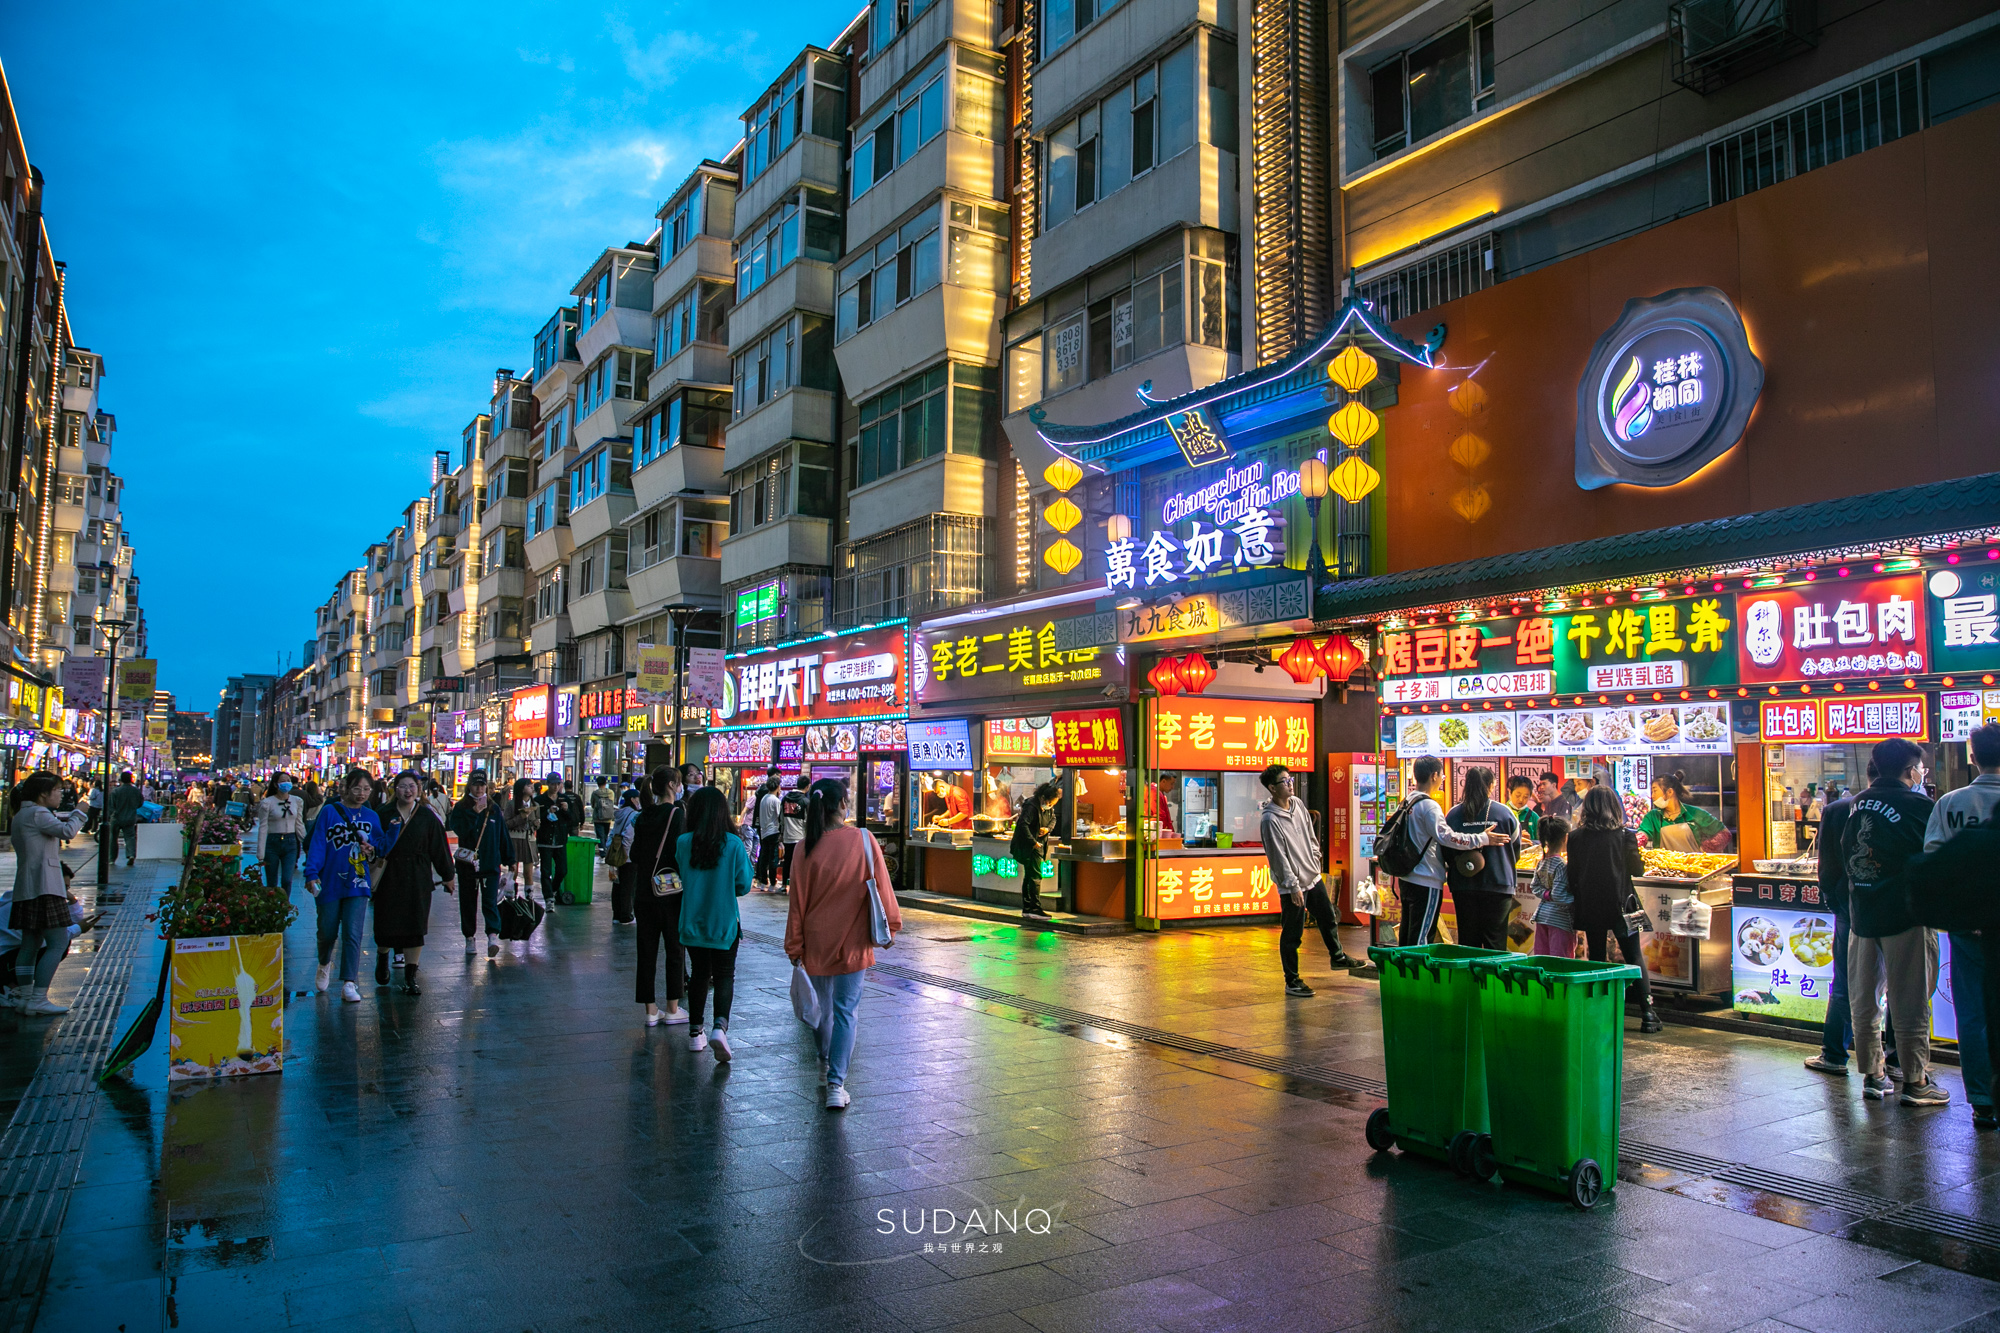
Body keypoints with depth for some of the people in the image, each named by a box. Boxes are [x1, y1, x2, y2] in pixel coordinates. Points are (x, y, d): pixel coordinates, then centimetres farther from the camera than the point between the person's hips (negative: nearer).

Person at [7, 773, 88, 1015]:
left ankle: (26, 998, 12)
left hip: (25, 888, 11)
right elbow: (67, 831, -23)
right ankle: (38, 999, -14)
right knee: (58, 943, -11)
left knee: (30, 945, 11)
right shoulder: (37, 813, -11)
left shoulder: (20, 816, 20)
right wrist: (78, 814, -4)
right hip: (44, 888, -11)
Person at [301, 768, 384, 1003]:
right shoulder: (329, 812, -3)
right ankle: (324, 964, 42)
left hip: (357, 885, 1)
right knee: (327, 932, 11)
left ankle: (349, 984, -4)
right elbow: (317, 844, -8)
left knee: (352, 935, -6)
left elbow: (380, 846, 16)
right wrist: (312, 873, -18)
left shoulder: (371, 817, 7)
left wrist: (372, 851, -7)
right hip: (330, 883, -1)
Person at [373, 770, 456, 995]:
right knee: (386, 925, 6)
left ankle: (410, 977, 9)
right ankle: (382, 956, 38)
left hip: (418, 879, 0)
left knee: (414, 928, 0)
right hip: (389, 877, 0)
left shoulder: (428, 817, 3)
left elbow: (439, 849, 7)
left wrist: (447, 876, 9)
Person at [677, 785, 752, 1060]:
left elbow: (682, 877, 5)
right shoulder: (733, 844, -13)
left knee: (699, 974, 18)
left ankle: (695, 1033, 23)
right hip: (724, 923, -2)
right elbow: (744, 885, -6)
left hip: (692, 921, 2)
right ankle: (720, 1026, -16)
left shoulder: (682, 843, -9)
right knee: (724, 976, 6)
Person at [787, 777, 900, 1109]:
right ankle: (836, 1083, -6)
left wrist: (795, 946, 7)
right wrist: (890, 926, 10)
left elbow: (798, 901, -2)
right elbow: (881, 888, -4)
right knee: (845, 1011, 3)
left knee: (825, 1005, 21)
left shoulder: (807, 848, -7)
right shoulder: (863, 840, -10)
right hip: (853, 943, -2)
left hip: (816, 942, 2)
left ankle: (827, 1061, 42)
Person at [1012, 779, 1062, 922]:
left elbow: (1053, 818, 19)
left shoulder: (1048, 807, 7)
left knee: (1029, 877, 12)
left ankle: (1027, 909, 17)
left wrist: (1048, 828, -3)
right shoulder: (1031, 806, -20)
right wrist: (1033, 842, -26)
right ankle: (1035, 909, -13)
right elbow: (1023, 824, -25)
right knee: (1035, 876, -12)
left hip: (1039, 845, 9)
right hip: (1029, 846, -9)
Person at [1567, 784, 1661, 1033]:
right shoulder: (1624, 835, -9)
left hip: (1590, 907, 1)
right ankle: (1647, 1014, 2)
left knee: (1596, 958, 11)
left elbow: (1572, 874, 0)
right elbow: (1637, 869, -1)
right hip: (1619, 905, -1)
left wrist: (1577, 903, 13)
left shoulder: (1575, 837, -5)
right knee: (1634, 957, 7)